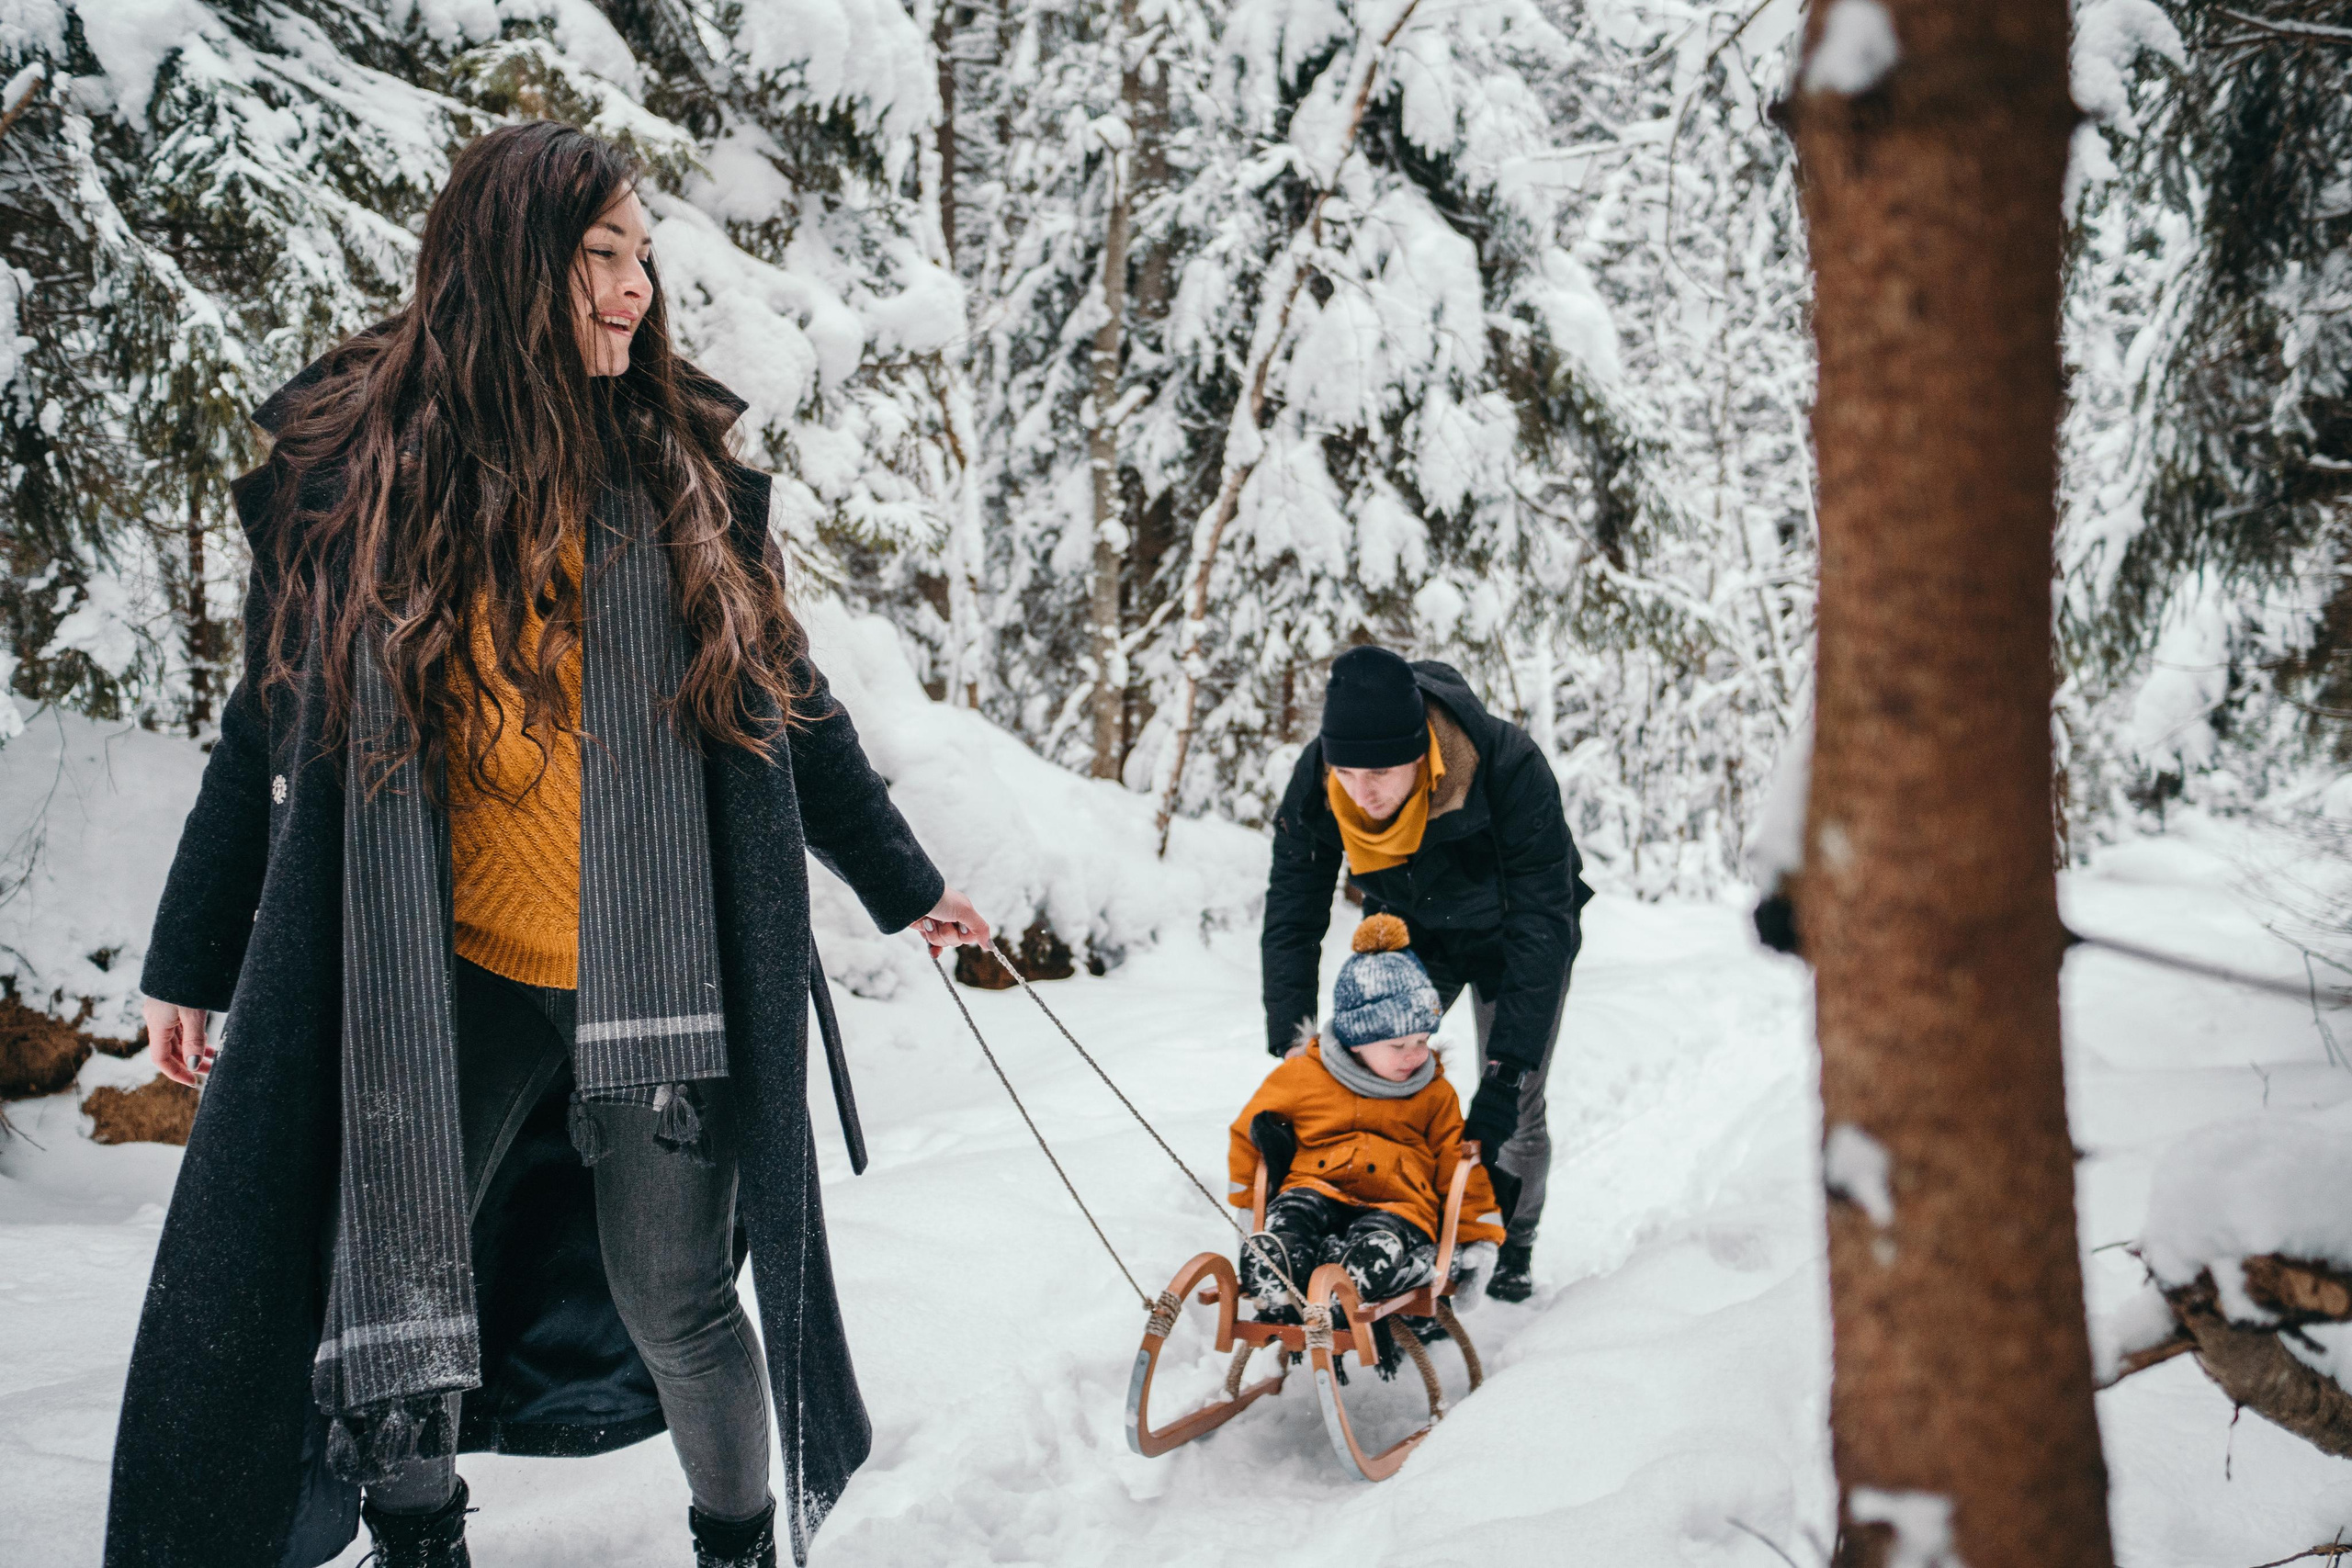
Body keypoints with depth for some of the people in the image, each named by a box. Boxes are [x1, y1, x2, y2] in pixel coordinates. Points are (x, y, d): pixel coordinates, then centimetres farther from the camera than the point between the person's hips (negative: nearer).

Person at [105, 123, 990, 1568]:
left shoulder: (682, 471, 4)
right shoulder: (359, 466, 0)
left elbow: (789, 703, 14)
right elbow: (269, 731, 6)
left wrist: (903, 881, 20)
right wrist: (190, 962, 9)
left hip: (657, 981, 0)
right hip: (450, 981, 0)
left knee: (674, 1301, 5)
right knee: (391, 1305, 4)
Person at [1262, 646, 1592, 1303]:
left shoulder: (1509, 767, -41)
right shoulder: (1314, 784, -30)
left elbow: (1542, 927, -35)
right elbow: (1291, 921, -19)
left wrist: (1507, 1071, -40)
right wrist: (1293, 1051, -28)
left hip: (1509, 934, -3)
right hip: (1411, 931, 3)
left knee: (1514, 1113, -6)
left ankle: (1512, 1254, 18)